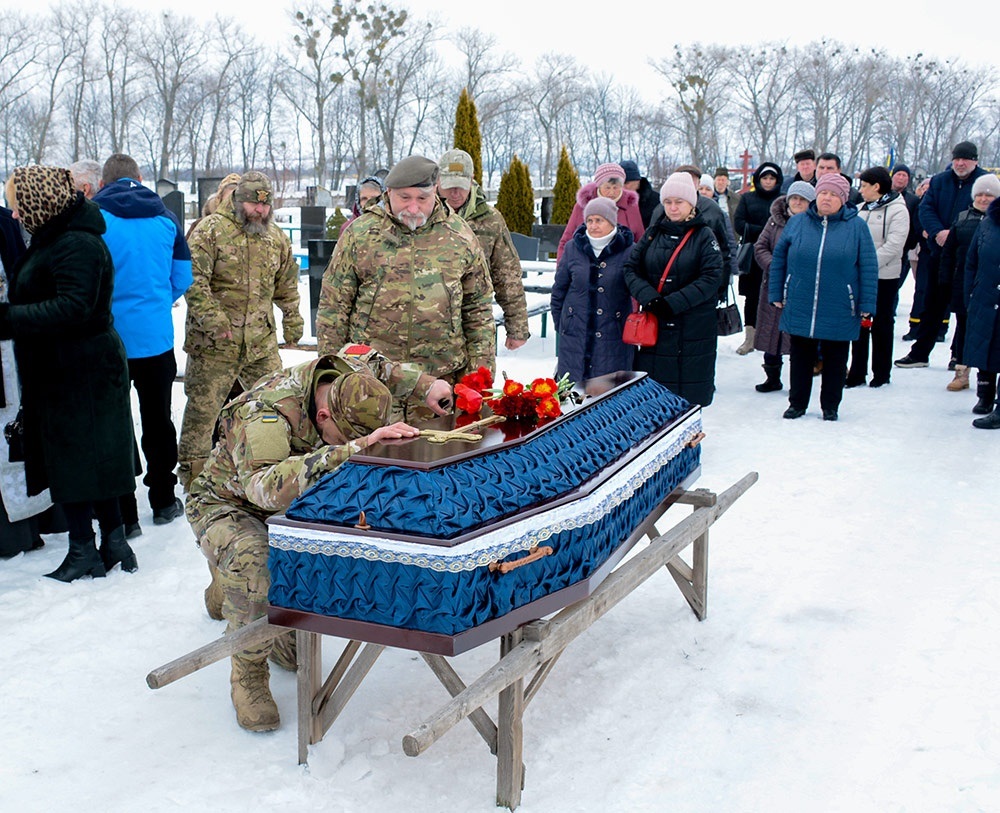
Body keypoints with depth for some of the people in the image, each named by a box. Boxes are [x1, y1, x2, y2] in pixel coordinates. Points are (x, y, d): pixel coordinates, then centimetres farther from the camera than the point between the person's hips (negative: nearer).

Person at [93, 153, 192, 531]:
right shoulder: (166, 218, 1)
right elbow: (182, 278, 6)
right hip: (156, 337, 3)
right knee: (158, 419, 16)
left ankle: (123, 515, 8)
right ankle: (163, 501, 26)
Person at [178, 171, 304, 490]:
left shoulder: (276, 237, 12)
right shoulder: (211, 230, -7)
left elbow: (287, 285, 24)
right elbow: (193, 279, -14)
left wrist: (292, 320, 21)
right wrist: (213, 319, -21)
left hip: (262, 343, 5)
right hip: (214, 344, -5)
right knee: (203, 407, 2)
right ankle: (192, 473, 15)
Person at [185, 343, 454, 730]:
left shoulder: (347, 374, -19)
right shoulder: (265, 414, -40)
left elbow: (369, 360, 7)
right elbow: (268, 488, -58)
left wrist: (425, 384, -6)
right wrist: (354, 448, -62)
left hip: (292, 505, 7)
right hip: (227, 505, -7)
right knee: (253, 564, -39)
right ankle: (249, 673, -13)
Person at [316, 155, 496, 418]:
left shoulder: (459, 235, 6)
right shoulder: (360, 233, 2)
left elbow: (479, 309, 11)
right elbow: (333, 305, 5)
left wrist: (481, 369, 7)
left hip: (441, 375, 1)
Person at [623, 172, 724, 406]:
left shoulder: (704, 236, 0)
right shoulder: (653, 233, 10)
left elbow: (711, 278, -10)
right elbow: (630, 268, 4)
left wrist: (674, 303, -18)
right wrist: (648, 297, -14)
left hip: (694, 327, -3)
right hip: (654, 324, 3)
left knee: (690, 399, 0)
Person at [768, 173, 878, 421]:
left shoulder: (856, 226, -2)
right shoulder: (796, 223, 3)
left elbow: (869, 267, -2)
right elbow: (778, 258, 9)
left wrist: (866, 305, -6)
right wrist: (776, 294, 4)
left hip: (839, 313, -1)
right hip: (800, 308, 1)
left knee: (835, 361, 11)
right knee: (800, 358, 11)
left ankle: (830, 407, 25)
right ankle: (797, 403, 25)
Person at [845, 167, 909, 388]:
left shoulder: (897, 210, -9)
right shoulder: (862, 209, 12)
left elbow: (893, 246, -17)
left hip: (884, 277, -6)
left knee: (881, 325, 4)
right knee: (859, 324, 8)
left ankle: (881, 374, 14)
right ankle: (857, 373, 15)